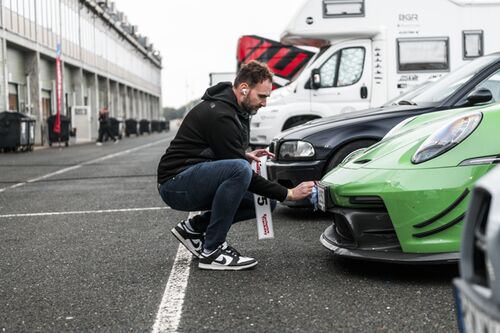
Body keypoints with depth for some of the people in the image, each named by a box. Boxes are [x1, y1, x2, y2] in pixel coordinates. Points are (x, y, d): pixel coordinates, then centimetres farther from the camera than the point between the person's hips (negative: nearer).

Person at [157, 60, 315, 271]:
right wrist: (288, 194, -19)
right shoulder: (219, 115, -22)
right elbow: (238, 170, -22)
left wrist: (245, 155, 5)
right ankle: (212, 252, -22)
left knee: (267, 201, 1)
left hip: (200, 180, 10)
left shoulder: (235, 110, 8)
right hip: (176, 184, -10)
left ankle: (194, 228, 8)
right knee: (240, 169, -34)